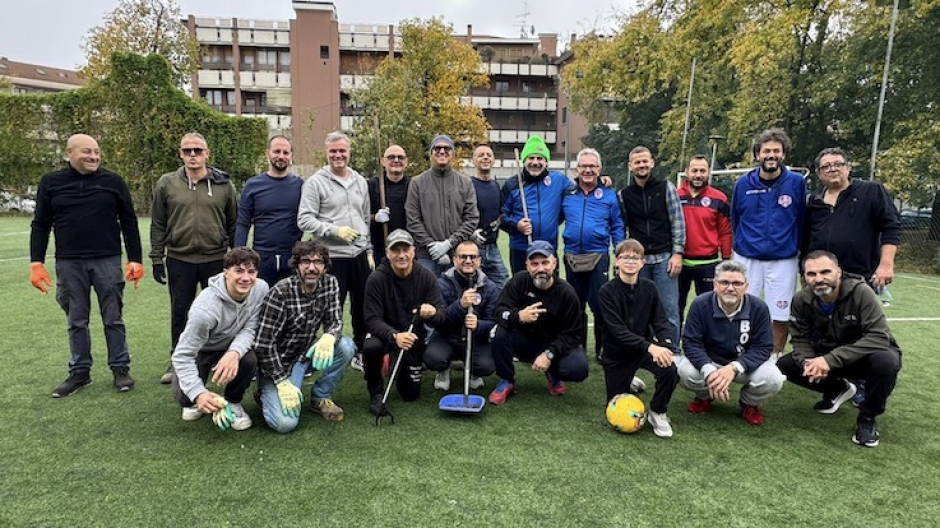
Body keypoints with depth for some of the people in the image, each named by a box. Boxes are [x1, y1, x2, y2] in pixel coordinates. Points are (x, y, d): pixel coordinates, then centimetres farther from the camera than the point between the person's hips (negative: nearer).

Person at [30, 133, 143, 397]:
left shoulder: (113, 181, 2)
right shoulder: (51, 183, 5)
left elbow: (129, 222, 4)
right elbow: (40, 225, 8)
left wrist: (135, 259, -2)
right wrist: (36, 262, 1)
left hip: (107, 261, -1)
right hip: (69, 264, 1)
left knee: (113, 319, 5)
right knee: (76, 321, 9)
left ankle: (120, 368, 16)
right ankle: (79, 372, 21)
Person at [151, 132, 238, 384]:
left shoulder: (223, 184, 1)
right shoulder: (167, 183, 2)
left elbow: (233, 224, 5)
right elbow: (158, 225, 5)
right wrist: (157, 258, 1)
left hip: (216, 259, 0)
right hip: (179, 259, 1)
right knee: (179, 312, 11)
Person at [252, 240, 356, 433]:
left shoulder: (330, 283, -8)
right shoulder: (281, 292, -24)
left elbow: (335, 321, -6)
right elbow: (263, 343, -21)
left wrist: (329, 337, -32)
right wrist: (282, 382, -23)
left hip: (306, 352, 5)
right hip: (276, 361, -5)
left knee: (346, 346, -22)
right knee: (285, 422, -21)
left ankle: (320, 398, 2)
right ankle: (267, 392, 14)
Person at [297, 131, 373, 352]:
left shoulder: (360, 181, 12)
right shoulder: (316, 182, -5)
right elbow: (304, 220, -11)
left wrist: (369, 250, 12)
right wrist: (335, 230, -20)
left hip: (360, 255, 5)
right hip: (333, 257, -5)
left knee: (363, 306, 14)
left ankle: (361, 349, 31)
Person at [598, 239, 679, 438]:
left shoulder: (649, 287, -7)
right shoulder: (607, 291, -17)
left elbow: (661, 321, -8)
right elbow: (617, 330, -24)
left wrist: (665, 344, -30)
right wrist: (650, 346, -36)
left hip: (644, 348, 2)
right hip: (617, 353, -2)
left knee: (670, 369, -29)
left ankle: (657, 413, -2)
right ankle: (630, 382, 40)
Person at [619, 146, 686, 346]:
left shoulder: (666, 187, 4)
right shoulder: (624, 194, 8)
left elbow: (678, 222, 1)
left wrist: (677, 253, -6)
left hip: (664, 258, -1)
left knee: (669, 310, 0)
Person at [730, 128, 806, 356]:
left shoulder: (796, 182, -4)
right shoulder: (743, 183, 0)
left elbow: (802, 220, 4)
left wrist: (797, 247, 9)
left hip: (784, 260, -1)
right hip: (747, 258, 1)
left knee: (780, 315, 7)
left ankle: (776, 357, 24)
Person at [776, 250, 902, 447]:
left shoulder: (861, 292, -27)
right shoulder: (801, 300, -15)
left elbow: (879, 337, -33)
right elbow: (801, 340, -7)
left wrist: (832, 359, -40)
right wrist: (808, 362, -31)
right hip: (828, 357, 4)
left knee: (885, 362, -37)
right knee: (784, 366, -14)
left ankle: (867, 418, -9)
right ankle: (838, 389, 13)